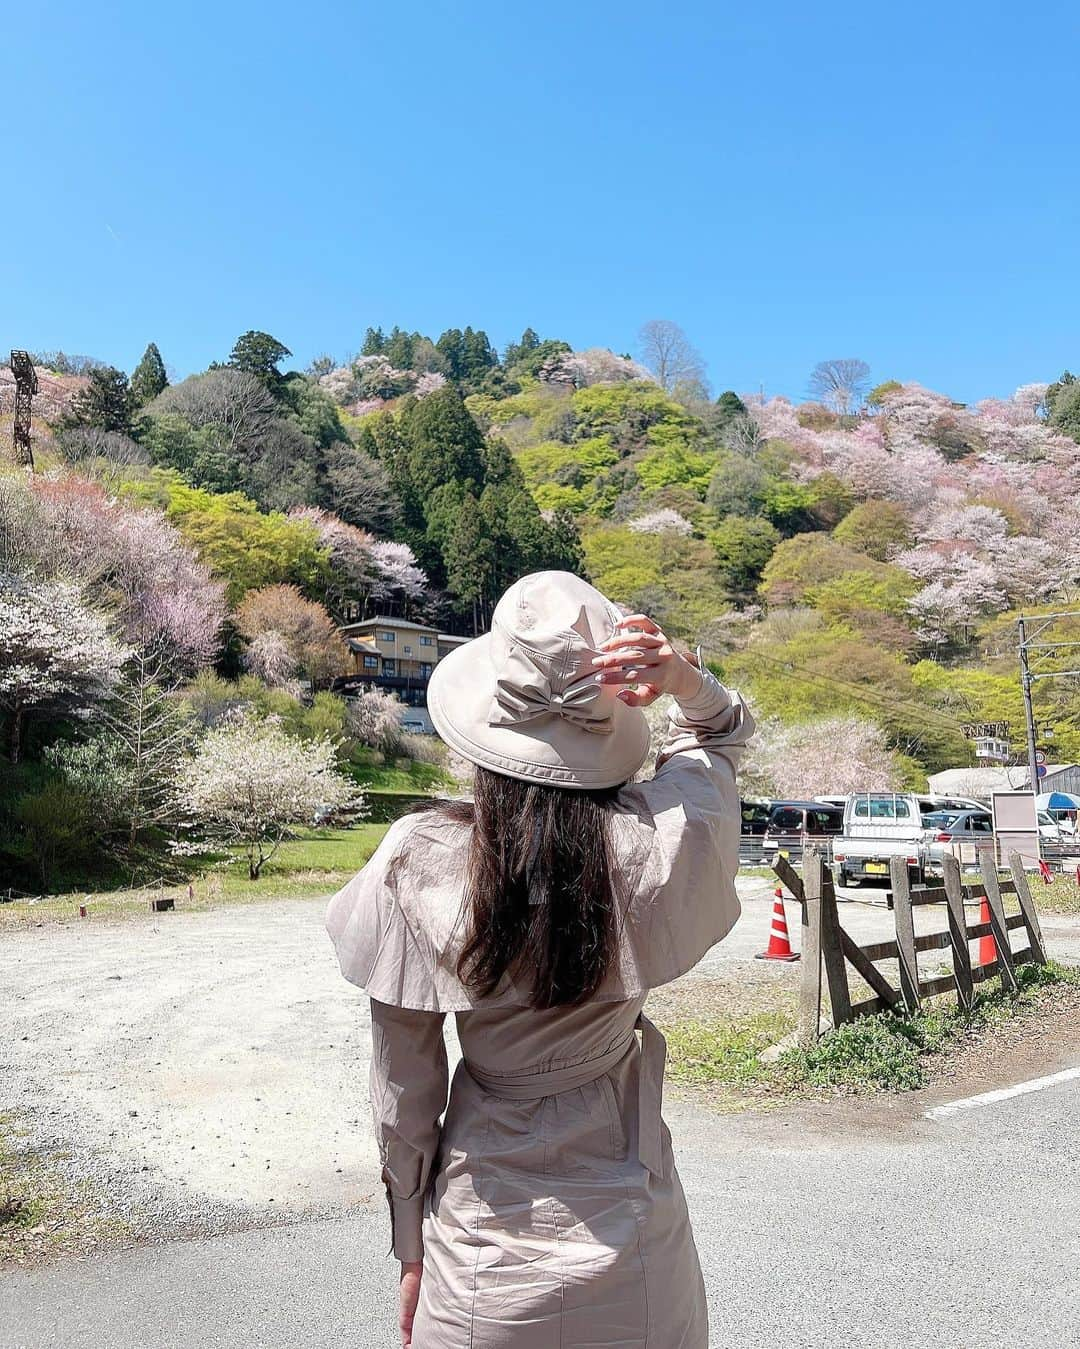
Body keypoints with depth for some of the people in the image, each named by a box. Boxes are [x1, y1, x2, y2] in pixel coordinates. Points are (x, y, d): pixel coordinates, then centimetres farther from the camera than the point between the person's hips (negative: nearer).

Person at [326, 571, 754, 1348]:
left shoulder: (418, 865, -21)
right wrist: (686, 679, -18)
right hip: (632, 1259, 1)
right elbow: (723, 733, 2)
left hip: (481, 1262, 0)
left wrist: (411, 1247, 7)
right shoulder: (658, 842, -22)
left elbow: (403, 1095, -8)